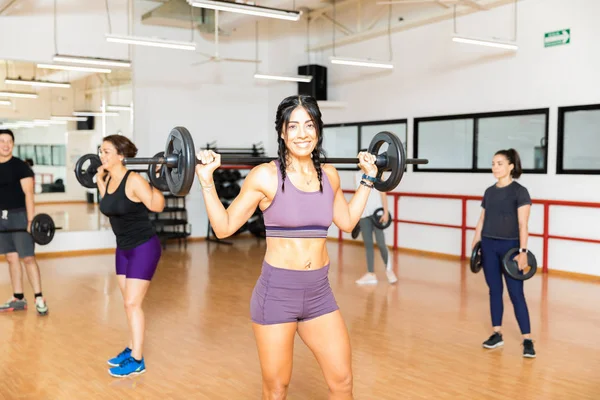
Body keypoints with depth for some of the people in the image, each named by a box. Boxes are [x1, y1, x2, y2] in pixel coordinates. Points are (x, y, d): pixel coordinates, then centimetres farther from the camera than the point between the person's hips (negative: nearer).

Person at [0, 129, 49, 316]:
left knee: (28, 257, -8)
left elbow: (28, 194, -13)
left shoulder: (21, 166, -7)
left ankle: (39, 298, -5)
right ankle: (18, 299, 17)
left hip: (19, 216, -6)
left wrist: (31, 220, -20)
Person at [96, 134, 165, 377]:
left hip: (144, 248, -8)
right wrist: (99, 180, 21)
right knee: (129, 303, 15)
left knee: (132, 303, -6)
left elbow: (157, 206, -26)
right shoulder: (108, 180, 3)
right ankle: (133, 349, 28)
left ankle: (137, 361, 4)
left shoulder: (133, 180, -21)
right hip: (124, 248, 8)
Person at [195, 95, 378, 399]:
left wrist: (368, 179, 18)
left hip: (319, 293, 5)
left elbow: (347, 222, 19)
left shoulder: (329, 175, 3)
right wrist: (206, 180, -16)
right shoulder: (266, 175, -11)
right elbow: (224, 227, -6)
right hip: (277, 293, -4)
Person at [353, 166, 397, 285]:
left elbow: (383, 193, -4)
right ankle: (371, 274, 10)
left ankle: (389, 269, 14)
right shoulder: (357, 176, 10)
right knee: (368, 244, 5)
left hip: (377, 212, -4)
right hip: (363, 214, 4)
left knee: (381, 243, -7)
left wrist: (386, 212, -11)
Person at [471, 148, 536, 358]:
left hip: (510, 246, -5)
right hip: (488, 246, 5)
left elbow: (523, 224, -12)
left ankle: (527, 339, 2)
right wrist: (474, 245, 11)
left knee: (516, 293, -4)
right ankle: (497, 334, 17)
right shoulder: (489, 191, 9)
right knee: (494, 291, 9)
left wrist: (523, 251, -19)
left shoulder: (520, 191, -7)